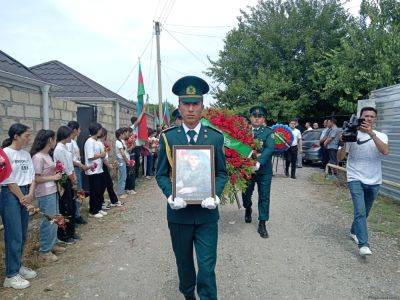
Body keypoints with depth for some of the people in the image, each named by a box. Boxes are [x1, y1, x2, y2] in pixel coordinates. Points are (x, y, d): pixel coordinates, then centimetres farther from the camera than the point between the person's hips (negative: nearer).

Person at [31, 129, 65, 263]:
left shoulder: (47, 155, 10)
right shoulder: (38, 157, -17)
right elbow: (36, 178, -19)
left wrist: (57, 173, 4)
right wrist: (53, 177, -15)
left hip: (53, 191, 9)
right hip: (45, 194, -9)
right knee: (48, 222, 0)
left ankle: (52, 244, 32)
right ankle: (44, 250, 14)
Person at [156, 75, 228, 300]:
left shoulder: (216, 137, 0)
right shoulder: (168, 137, -1)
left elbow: (222, 172, 4)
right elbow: (162, 174, 2)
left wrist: (215, 195, -14)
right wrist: (170, 196, -16)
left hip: (207, 213, -1)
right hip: (179, 212, 1)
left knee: (207, 267, 0)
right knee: (184, 262, 19)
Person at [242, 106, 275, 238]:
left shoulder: (268, 132, -1)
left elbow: (270, 148, -16)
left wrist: (259, 162, -30)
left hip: (264, 170, -1)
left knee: (264, 197, 4)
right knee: (246, 194, 15)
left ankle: (262, 224, 17)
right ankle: (248, 210, 47)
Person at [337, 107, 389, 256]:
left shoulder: (381, 136, 2)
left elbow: (385, 151, -20)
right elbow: (339, 158, -5)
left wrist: (371, 133, -28)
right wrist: (344, 143, -23)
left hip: (374, 181, 3)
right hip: (356, 179, -3)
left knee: (365, 211, 16)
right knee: (360, 211, -16)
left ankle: (354, 231, 40)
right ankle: (363, 244, -14)